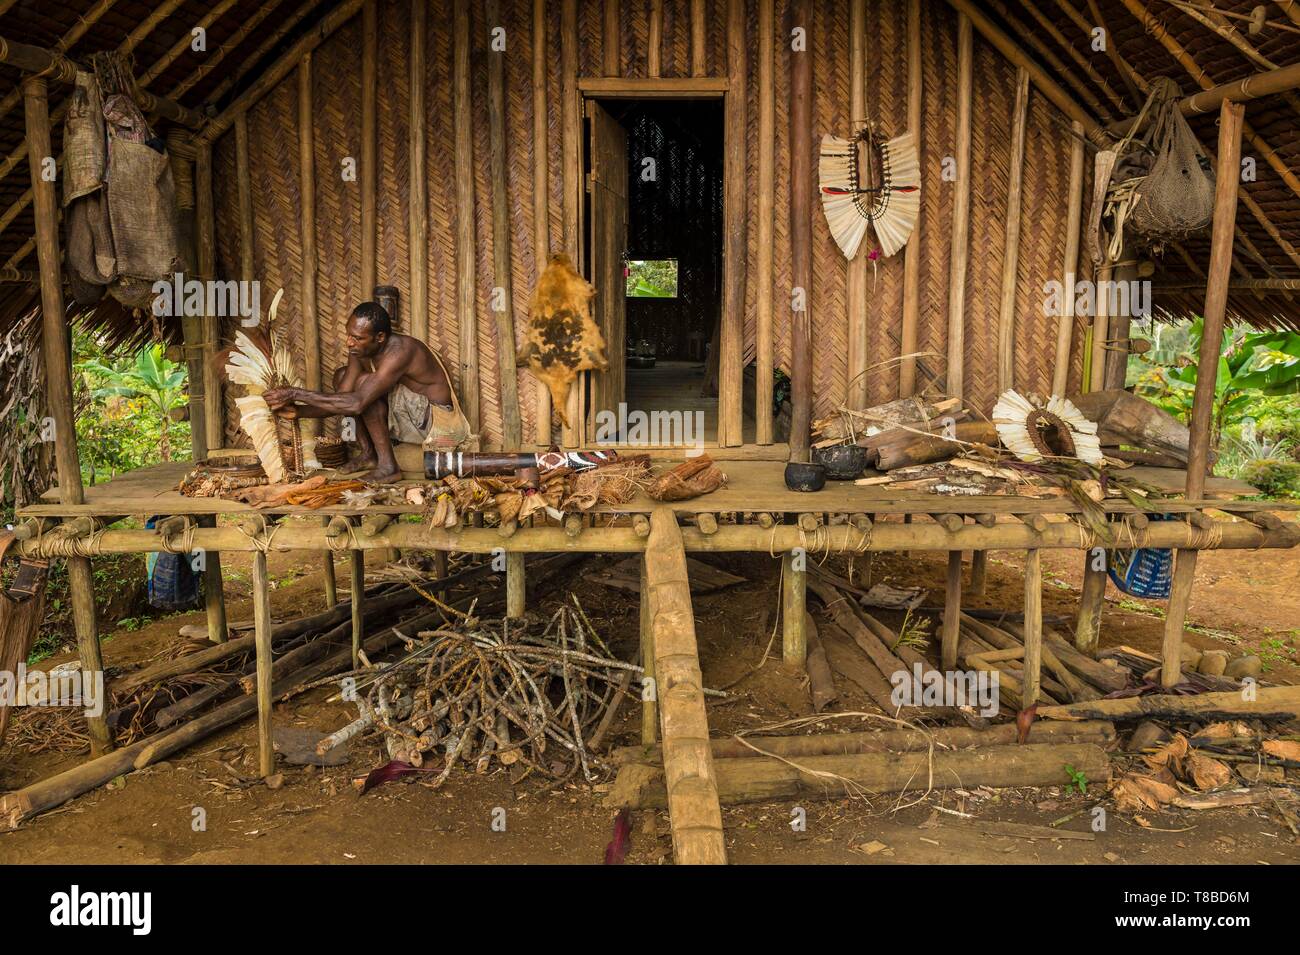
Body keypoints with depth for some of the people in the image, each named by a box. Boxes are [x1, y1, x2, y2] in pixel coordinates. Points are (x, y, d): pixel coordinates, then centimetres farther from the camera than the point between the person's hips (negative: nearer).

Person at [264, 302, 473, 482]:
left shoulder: (400, 351, -30)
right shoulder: (360, 350, -4)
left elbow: (356, 404, -37)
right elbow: (341, 399, -1)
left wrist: (296, 393, -33)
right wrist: (299, 411, -18)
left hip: (439, 422, -9)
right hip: (411, 418, 9)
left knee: (364, 382, -26)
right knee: (342, 376, 4)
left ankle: (388, 465, -18)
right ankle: (367, 453, 3)